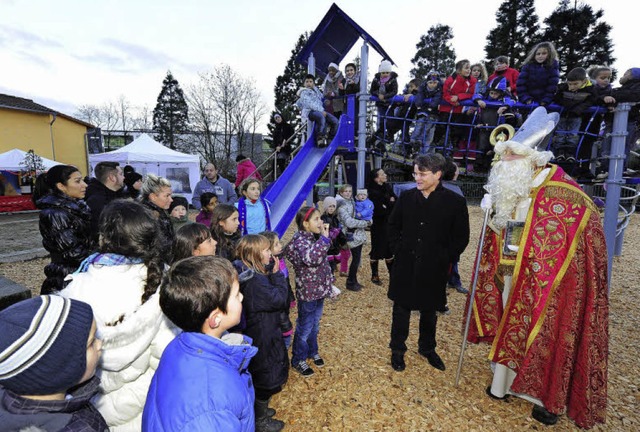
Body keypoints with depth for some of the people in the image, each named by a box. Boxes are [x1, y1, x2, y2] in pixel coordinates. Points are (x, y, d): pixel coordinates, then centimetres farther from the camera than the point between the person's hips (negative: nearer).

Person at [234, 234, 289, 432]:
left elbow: (272, 295, 7)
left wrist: (272, 274, -4)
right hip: (262, 336, -10)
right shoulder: (255, 281, -32)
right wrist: (277, 274, -19)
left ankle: (259, 410, 49)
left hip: (258, 332, 10)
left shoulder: (251, 274, -1)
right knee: (266, 376, 12)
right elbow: (279, 299, -25)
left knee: (261, 375, 27)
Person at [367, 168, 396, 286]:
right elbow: (379, 210, -21)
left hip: (389, 223, 6)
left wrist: (387, 205, -12)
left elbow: (396, 202, 4)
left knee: (389, 248, 13)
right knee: (377, 249, 4)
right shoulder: (373, 192, -14)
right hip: (378, 224, -6)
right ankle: (374, 275, 18)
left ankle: (392, 273, 26)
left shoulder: (388, 187, 6)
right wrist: (390, 203, -9)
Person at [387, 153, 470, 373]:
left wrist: (445, 259, -6)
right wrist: (398, 249, 1)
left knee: (429, 311, 18)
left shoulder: (455, 202, -9)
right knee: (401, 309, 14)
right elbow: (393, 226, 9)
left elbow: (461, 237, -2)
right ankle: (397, 349, 33)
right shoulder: (407, 197, -3)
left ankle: (427, 348, 42)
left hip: (434, 269, -1)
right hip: (405, 266, 1)